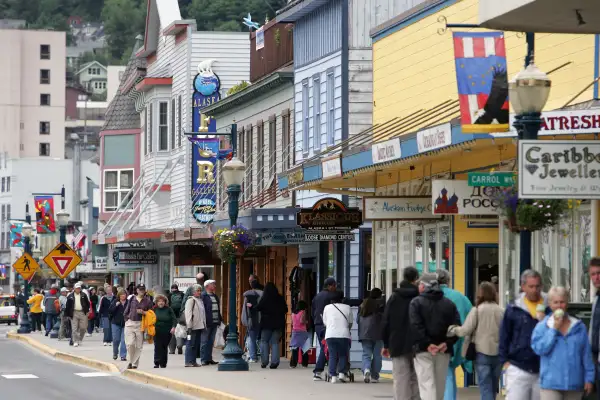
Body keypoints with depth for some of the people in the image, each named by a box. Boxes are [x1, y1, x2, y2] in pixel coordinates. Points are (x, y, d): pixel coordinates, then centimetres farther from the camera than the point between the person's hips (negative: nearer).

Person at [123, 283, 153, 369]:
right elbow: (126, 311, 16)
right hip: (130, 323, 1)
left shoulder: (147, 301, 4)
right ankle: (131, 361, 8)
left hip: (140, 324, 0)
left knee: (139, 345, 2)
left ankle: (135, 364, 13)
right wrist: (127, 320, 6)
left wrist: (143, 312, -11)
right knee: (130, 344, -11)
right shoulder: (132, 299, 9)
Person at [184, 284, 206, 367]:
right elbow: (188, 314, -13)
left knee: (197, 344, 9)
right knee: (191, 344, -6)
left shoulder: (200, 300, 18)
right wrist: (189, 327, -18)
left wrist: (204, 325, 19)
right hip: (193, 326, -8)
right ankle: (188, 361, -4)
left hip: (200, 326, 8)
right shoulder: (190, 300, -8)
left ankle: (193, 361, 14)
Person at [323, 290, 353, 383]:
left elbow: (325, 322, 15)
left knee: (332, 355, 4)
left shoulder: (327, 308, 10)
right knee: (343, 355, 10)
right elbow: (350, 323, 13)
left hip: (330, 335, 1)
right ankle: (342, 372, -5)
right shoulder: (347, 308, 7)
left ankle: (333, 375, -3)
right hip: (344, 334, -1)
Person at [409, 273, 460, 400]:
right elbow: (456, 326, 0)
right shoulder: (449, 304, 11)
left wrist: (427, 344, -15)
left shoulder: (416, 302, -1)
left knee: (427, 384, -9)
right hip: (444, 351, 4)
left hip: (423, 351, -4)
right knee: (440, 385, 13)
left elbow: (416, 326, -14)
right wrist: (447, 343, -6)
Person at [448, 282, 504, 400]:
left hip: (482, 353, -3)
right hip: (498, 353, 3)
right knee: (493, 388, 15)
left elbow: (465, 330, -10)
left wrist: (452, 329, 7)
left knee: (485, 387, -1)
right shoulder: (501, 311, -1)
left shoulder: (477, 310, -8)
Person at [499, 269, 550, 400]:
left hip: (543, 369, 1)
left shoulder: (549, 308, 2)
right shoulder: (513, 309, 2)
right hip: (518, 369, -1)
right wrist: (505, 361, 1)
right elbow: (504, 337, 7)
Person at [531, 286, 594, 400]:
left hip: (574, 384, 2)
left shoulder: (578, 327, 5)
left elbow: (586, 355, 6)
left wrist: (589, 378, 3)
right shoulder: (541, 327, 2)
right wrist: (554, 330, -11)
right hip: (551, 385, -2)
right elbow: (539, 349, -12)